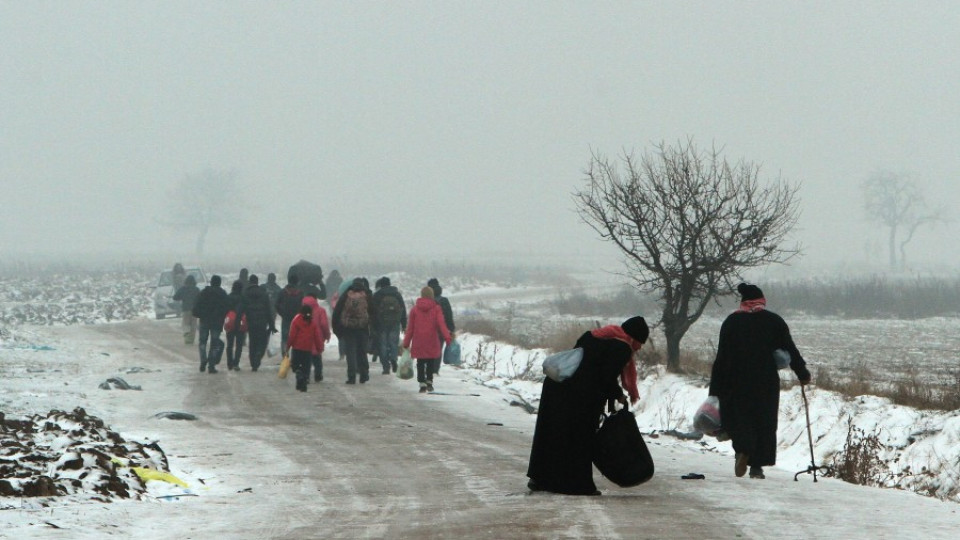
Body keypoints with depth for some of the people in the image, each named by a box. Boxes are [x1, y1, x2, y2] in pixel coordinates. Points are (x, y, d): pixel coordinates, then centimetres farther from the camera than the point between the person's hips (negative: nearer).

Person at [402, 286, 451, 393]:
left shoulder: (415, 309, 2)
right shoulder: (436, 308, -2)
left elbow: (410, 327, 5)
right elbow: (441, 324, -12)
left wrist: (406, 342, 10)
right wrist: (447, 337, -14)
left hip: (418, 342, 0)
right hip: (432, 341, 0)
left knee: (420, 363, 5)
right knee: (430, 362, 14)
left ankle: (422, 384, -3)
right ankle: (429, 382, 15)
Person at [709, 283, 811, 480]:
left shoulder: (731, 322, 3)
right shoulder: (774, 321, 3)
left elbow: (721, 357, 1)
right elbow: (790, 350, 6)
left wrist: (715, 390, 2)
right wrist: (803, 373, 21)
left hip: (736, 382, 0)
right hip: (766, 382, 0)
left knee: (736, 419, 7)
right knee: (764, 421, 8)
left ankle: (743, 449, -22)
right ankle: (757, 466, 3)